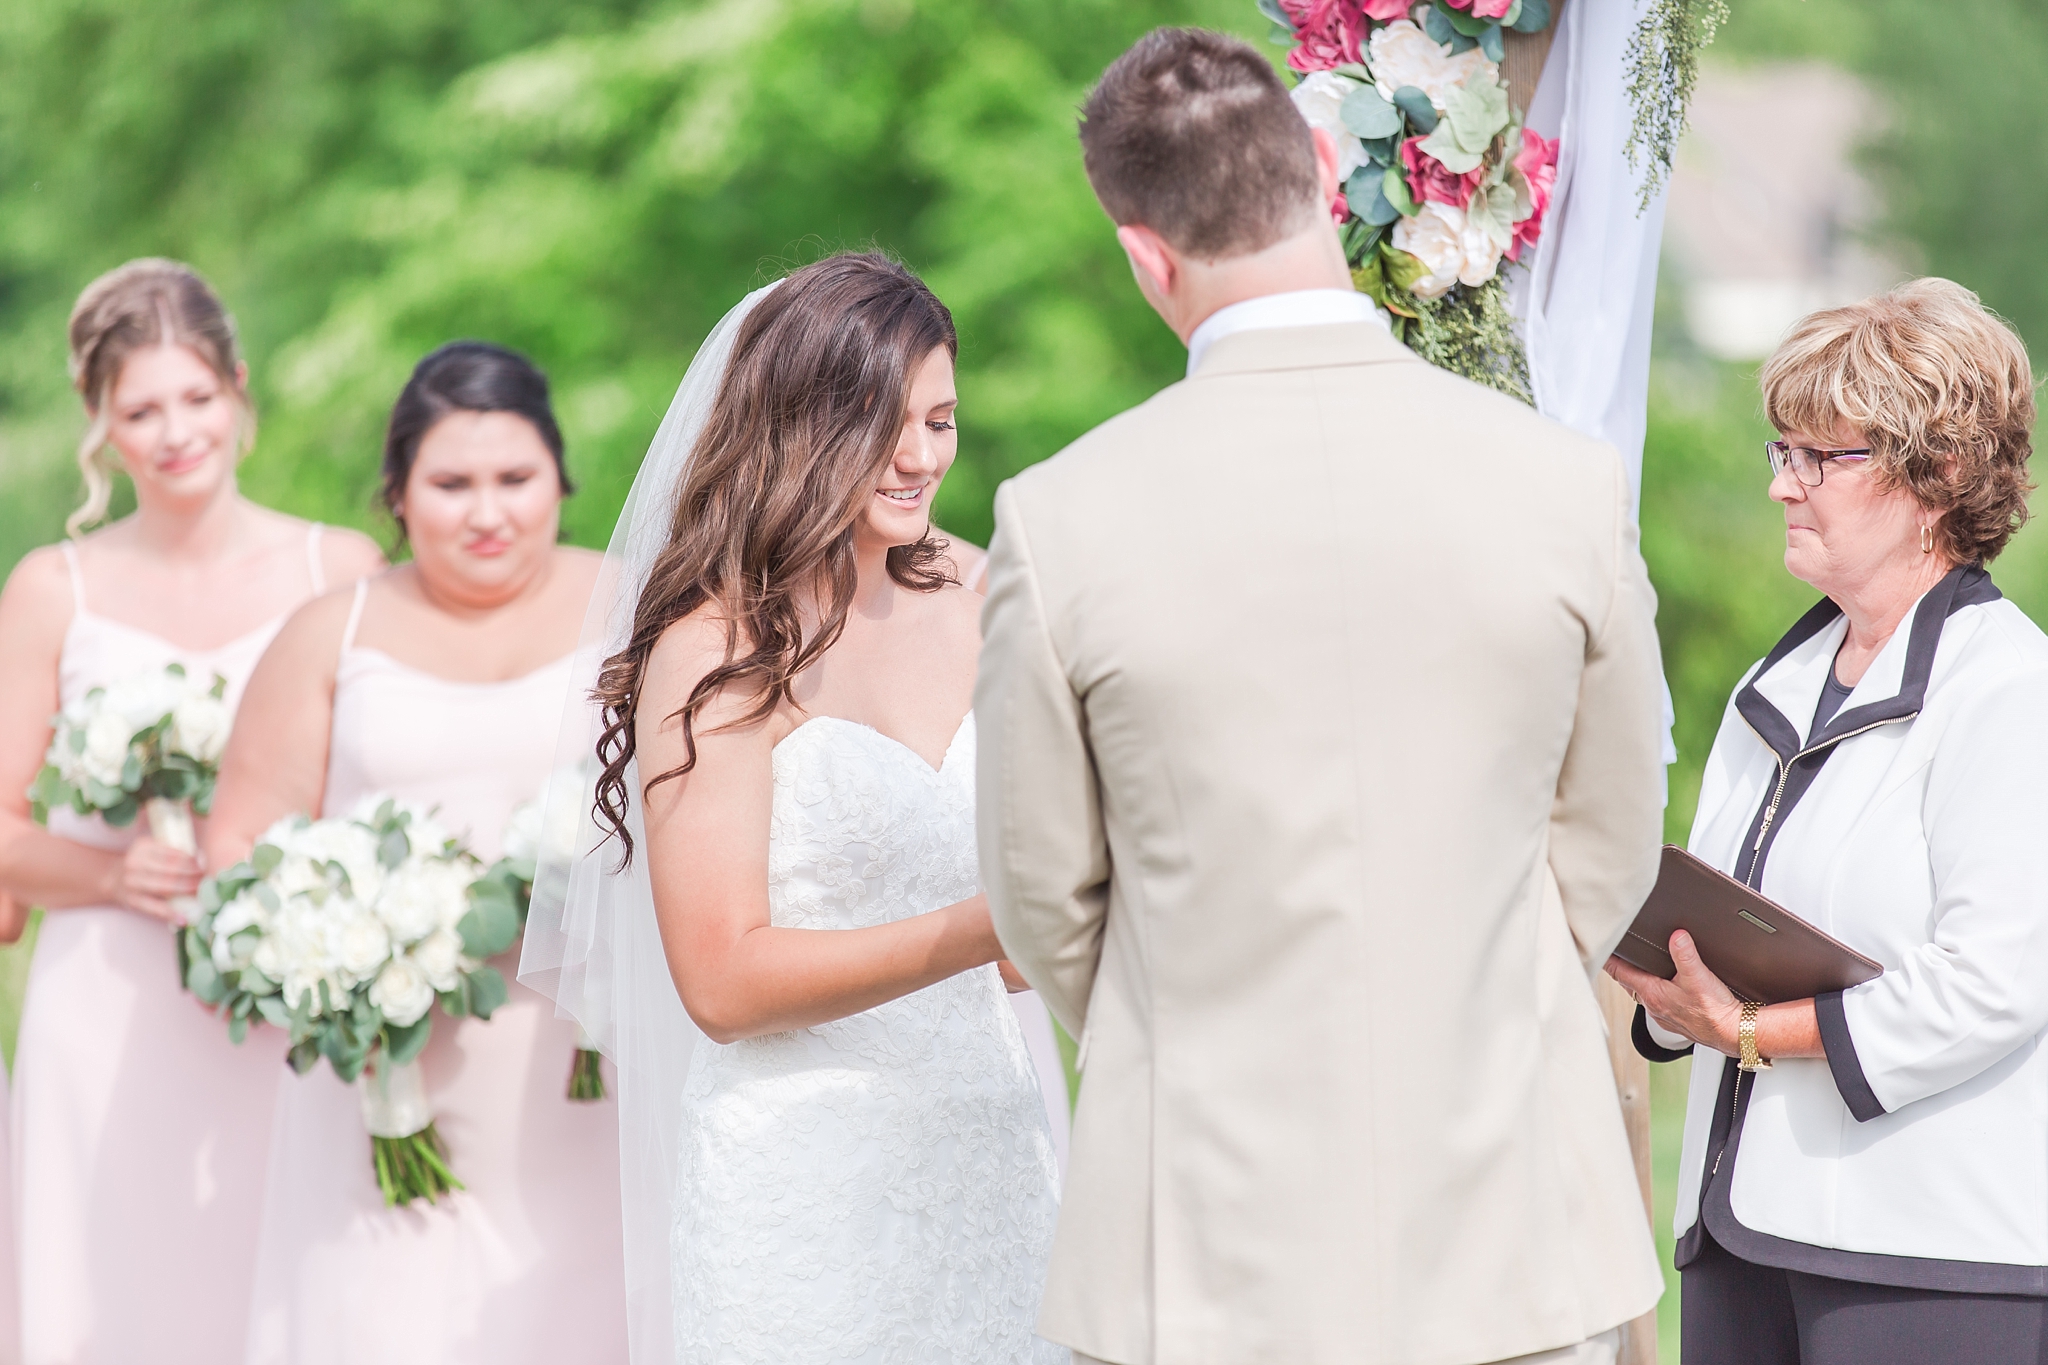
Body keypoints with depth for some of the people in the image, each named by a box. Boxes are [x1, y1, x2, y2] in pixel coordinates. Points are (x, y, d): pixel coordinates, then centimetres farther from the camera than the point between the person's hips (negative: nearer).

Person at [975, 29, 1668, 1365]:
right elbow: (1612, 854, 5)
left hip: (1209, 1257, -1)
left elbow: (1049, 902, 2)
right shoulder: (1567, 484, -6)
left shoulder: (1062, 518, -9)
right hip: (1514, 1248, 1)